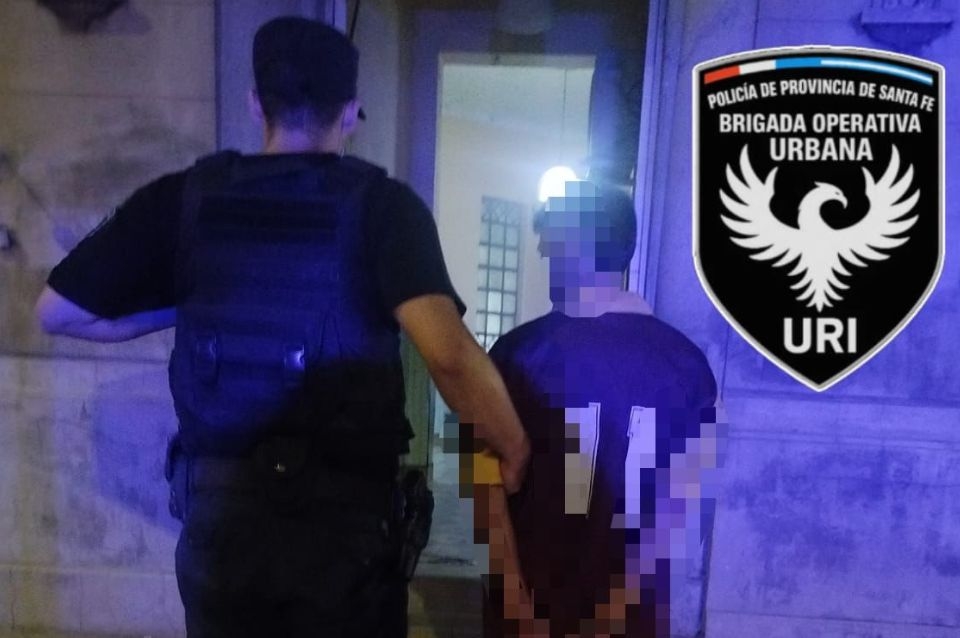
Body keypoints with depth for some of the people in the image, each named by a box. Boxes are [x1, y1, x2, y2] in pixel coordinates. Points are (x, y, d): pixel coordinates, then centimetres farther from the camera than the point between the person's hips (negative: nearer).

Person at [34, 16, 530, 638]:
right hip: (345, 512, -2)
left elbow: (58, 311, 5)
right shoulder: (382, 204, -10)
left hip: (218, 509, 3)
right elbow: (447, 351, -25)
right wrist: (514, 447, -10)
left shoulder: (184, 197, -1)